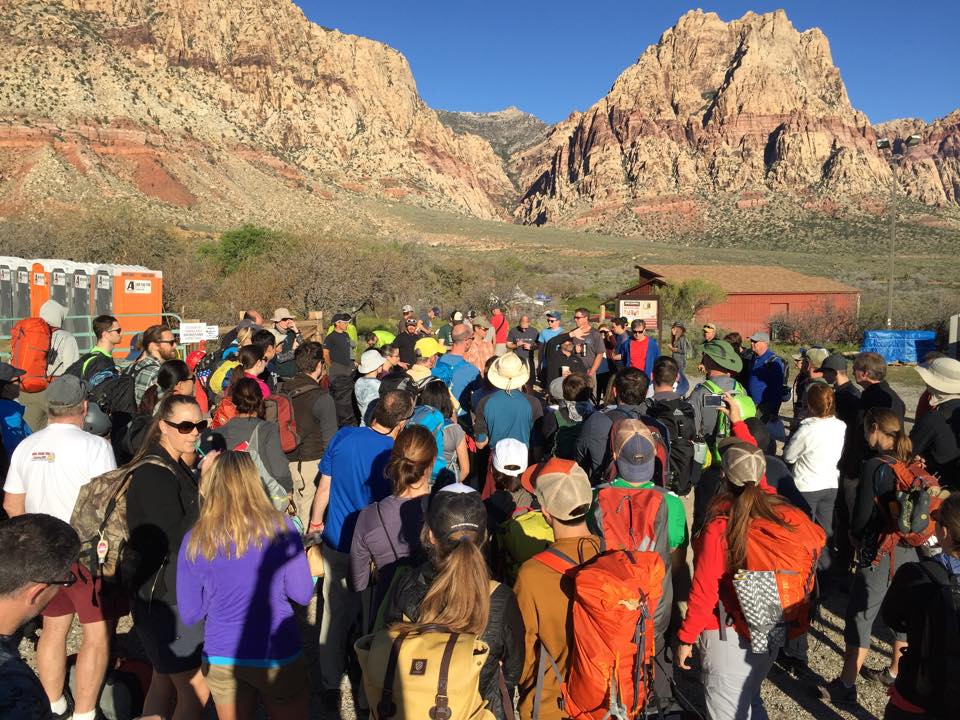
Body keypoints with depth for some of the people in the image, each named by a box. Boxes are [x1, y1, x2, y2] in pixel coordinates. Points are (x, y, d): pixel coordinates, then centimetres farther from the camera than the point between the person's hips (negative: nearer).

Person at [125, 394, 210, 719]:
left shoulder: (175, 467, 9)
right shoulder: (154, 475, -21)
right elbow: (178, 540, -25)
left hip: (171, 592, 10)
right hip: (167, 597, -10)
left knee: (165, 683, 23)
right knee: (196, 691, -2)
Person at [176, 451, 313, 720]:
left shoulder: (194, 541, -9)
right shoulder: (281, 527, -14)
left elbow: (189, 614, -1)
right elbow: (302, 594, -8)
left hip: (221, 659, 2)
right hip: (278, 656, -2)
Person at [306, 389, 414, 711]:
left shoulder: (343, 436, -11)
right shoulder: (393, 457, -22)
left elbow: (324, 486, -1)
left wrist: (316, 520, 16)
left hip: (335, 543, 4)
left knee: (334, 614, 18)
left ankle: (329, 686, 34)